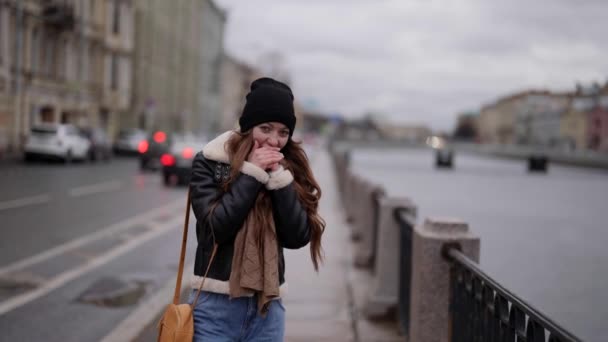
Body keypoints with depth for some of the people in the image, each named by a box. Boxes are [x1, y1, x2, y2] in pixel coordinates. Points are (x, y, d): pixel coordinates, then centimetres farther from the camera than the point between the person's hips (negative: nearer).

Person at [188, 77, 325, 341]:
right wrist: (250, 174, -13)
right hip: (216, 305, -3)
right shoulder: (209, 162, -3)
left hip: (268, 307, 3)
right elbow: (215, 227, -13)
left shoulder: (289, 168, 5)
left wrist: (279, 177, -12)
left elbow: (298, 237, -4)